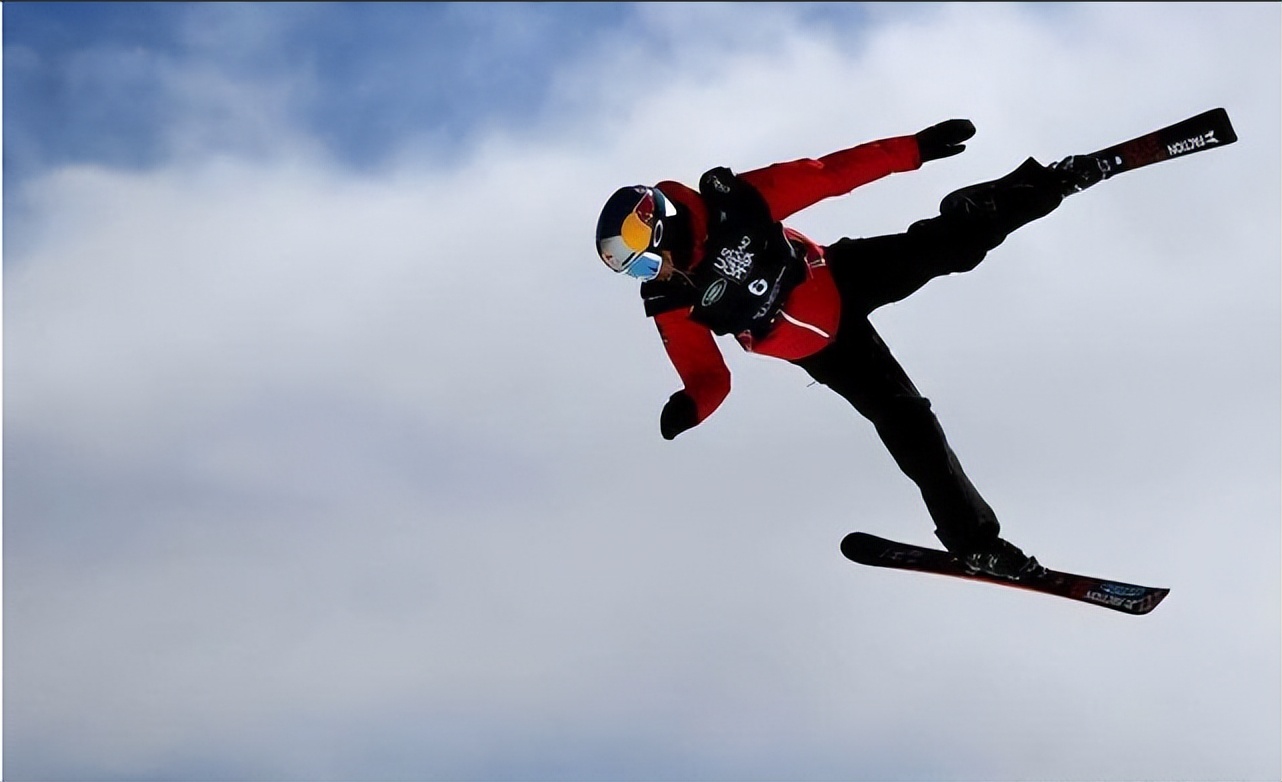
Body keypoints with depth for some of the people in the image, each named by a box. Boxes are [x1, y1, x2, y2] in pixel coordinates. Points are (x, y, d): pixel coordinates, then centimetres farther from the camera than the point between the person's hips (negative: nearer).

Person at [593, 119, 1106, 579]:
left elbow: (824, 174, -20)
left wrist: (914, 149, -20)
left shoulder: (731, 201, -24)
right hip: (822, 350, 0)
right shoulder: (671, 305, -20)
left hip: (841, 276, 0)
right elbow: (710, 379, -12)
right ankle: (971, 536, 8)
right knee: (904, 420, -5)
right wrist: (688, 408, -36)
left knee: (952, 238, -5)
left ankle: (1049, 184, 20)